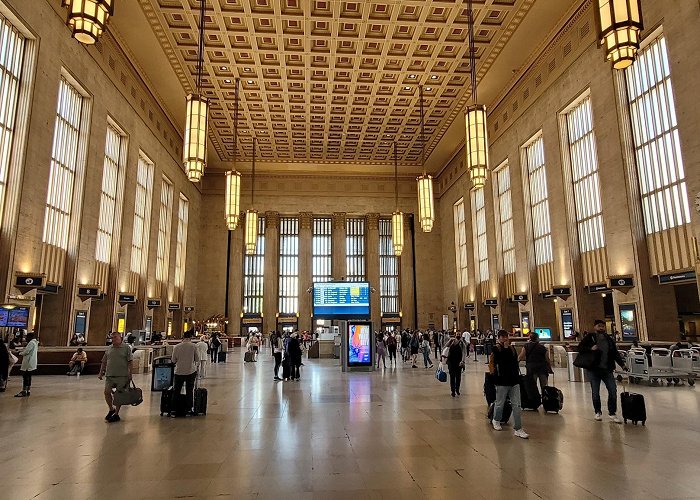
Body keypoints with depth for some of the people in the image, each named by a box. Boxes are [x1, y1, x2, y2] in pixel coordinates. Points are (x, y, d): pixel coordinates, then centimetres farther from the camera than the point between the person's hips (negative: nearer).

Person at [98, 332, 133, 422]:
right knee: (107, 392, -4)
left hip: (122, 376, -4)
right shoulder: (109, 349, 10)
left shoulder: (126, 348, -2)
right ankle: (111, 409, 21)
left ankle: (116, 414, 16)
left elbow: (129, 362, -5)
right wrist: (101, 373, 9)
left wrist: (129, 374, -10)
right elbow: (104, 362, 16)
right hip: (109, 375, 4)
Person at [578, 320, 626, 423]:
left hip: (607, 369, 3)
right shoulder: (589, 337, 0)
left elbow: (615, 353, 12)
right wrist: (590, 348, -20)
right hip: (594, 369, -3)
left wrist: (622, 364, 2)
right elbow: (580, 348, -4)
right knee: (595, 392, 6)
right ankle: (598, 412, 21)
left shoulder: (609, 339, 11)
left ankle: (612, 413, 8)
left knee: (613, 390, -4)